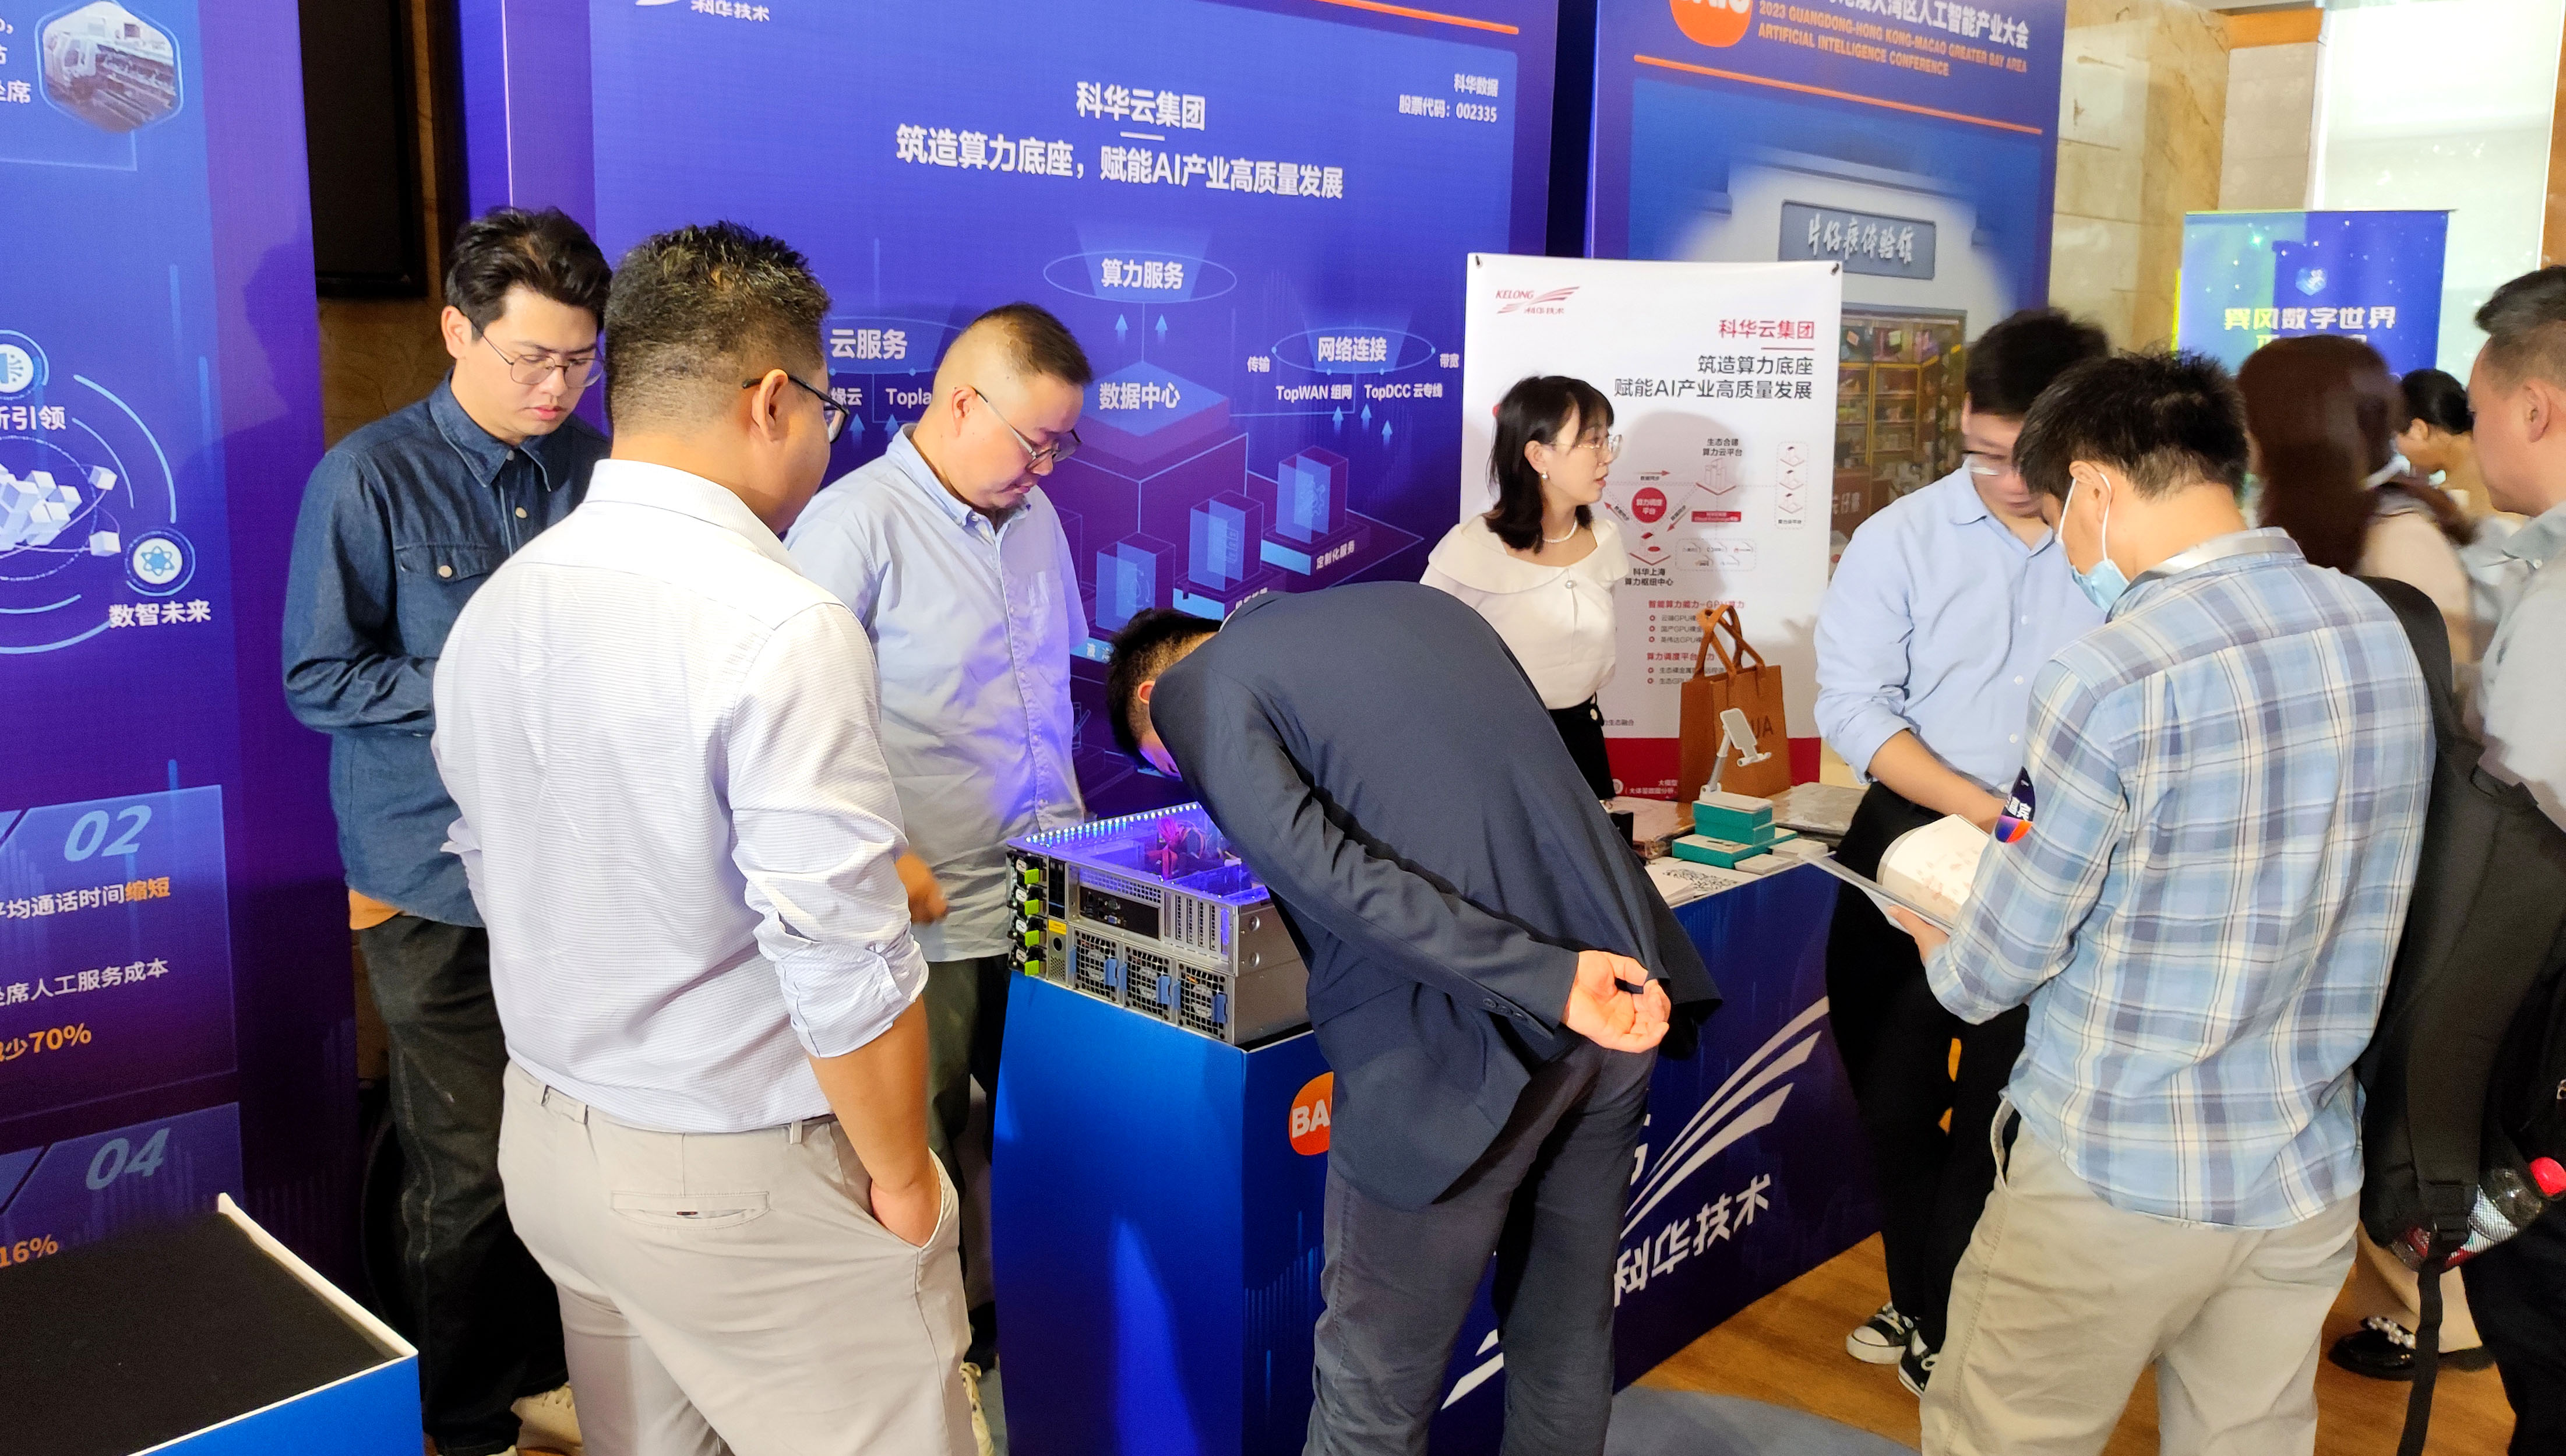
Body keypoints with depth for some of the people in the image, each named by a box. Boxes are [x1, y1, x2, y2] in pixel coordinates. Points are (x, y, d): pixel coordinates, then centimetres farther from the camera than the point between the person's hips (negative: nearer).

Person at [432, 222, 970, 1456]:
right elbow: (842, 964, -24)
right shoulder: (780, 627, -23)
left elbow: (499, 882, 13)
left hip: (547, 1133, 8)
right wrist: (902, 1175, -10)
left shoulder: (496, 607, 3)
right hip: (740, 1189, -8)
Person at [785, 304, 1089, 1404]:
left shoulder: (1034, 516, 11)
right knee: (919, 1156, 6)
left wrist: (1070, 829, 18)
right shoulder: (856, 522, -13)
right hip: (923, 916, -7)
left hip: (1042, 900, 7)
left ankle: (1000, 1308, 32)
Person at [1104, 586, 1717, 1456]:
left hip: (1458, 1050, -7)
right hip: (1620, 975, 7)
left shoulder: (1193, 692, 0)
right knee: (1569, 1339, 24)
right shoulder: (1419, 603, 22)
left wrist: (1546, 981, -19)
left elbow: (1326, 875, -16)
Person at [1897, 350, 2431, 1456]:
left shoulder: (2109, 681, -22)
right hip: (2310, 1178, 7)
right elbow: (2305, 884, 10)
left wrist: (1941, 949, 9)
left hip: (2117, 1179, -6)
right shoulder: (2382, 632, -2)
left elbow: (1987, 977, -14)